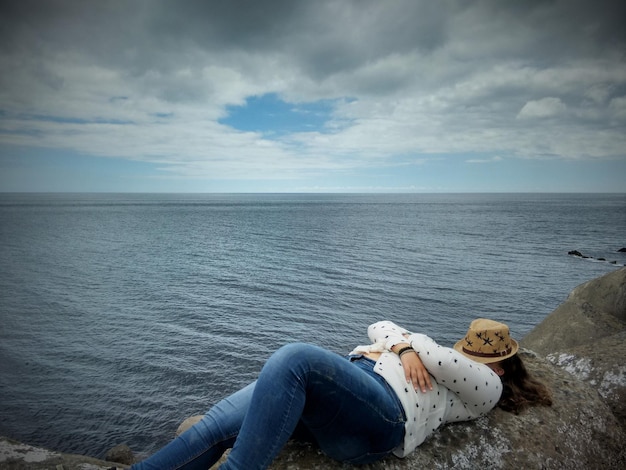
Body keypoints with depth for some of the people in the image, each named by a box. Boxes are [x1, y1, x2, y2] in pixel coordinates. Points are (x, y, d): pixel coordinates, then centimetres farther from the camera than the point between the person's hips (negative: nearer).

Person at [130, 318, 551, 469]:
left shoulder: (487, 386, 21)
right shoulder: (442, 356, 39)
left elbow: (448, 364, -1)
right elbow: (379, 328, 27)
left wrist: (412, 343, 16)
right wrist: (404, 348, 7)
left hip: (381, 415, -6)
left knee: (294, 356, -33)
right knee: (218, 425, -14)